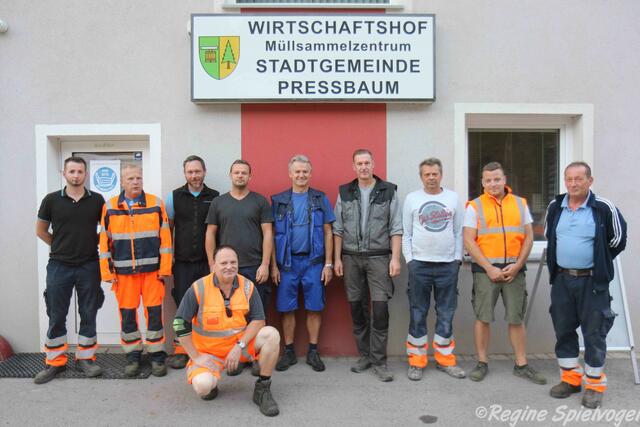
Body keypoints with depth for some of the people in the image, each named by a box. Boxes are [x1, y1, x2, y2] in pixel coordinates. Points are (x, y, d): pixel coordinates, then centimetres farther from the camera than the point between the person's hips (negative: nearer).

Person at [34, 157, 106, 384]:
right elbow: (41, 231, 10)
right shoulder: (51, 200, -1)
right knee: (56, 316, 7)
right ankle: (55, 362, 20)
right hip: (59, 266, 0)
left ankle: (85, 357, 22)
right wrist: (61, 246, 7)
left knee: (88, 314, 8)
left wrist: (93, 245, 3)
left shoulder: (97, 200, -1)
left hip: (89, 267, 0)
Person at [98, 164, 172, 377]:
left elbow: (165, 239, -1)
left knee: (154, 313, 3)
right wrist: (107, 271, 0)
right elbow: (104, 241, 5)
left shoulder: (156, 204, 0)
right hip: (123, 271, 1)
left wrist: (165, 268, -5)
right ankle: (133, 356, 24)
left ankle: (157, 356, 16)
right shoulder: (110, 207, 4)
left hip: (152, 270, -1)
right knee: (127, 314, 8)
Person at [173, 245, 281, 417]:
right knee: (202, 386, -30)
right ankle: (210, 384, 12)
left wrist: (239, 347, -18)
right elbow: (180, 323, -10)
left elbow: (258, 320, -7)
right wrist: (196, 357, -11)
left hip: (241, 343, 2)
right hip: (208, 351, -2)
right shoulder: (199, 288, -14)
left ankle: (262, 389, -5)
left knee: (271, 334, -23)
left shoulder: (247, 286, -7)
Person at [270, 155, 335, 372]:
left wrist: (328, 264, -2)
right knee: (287, 309, 6)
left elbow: (328, 233, 4)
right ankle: (289, 352, 20)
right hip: (287, 262, 1)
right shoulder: (278, 200, 5)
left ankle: (313, 352, 19)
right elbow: (272, 234, 6)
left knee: (314, 308, 5)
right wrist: (273, 265, 0)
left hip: (314, 261, 0)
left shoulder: (320, 199, 4)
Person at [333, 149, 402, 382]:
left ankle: (379, 361, 5)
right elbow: (338, 229, 8)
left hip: (379, 257, -2)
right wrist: (337, 258, 3)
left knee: (380, 308, -7)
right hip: (351, 258, 3)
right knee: (357, 308, 8)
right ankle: (364, 355, 22)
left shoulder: (388, 191, 2)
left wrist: (395, 258, -8)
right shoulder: (344, 192, 8)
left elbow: (396, 228, -1)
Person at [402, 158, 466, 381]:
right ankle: (416, 362, 14)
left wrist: (458, 258, 2)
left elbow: (459, 232, 8)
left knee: (446, 314, 9)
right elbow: (406, 234, 3)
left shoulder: (453, 198, 7)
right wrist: (409, 260, -3)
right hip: (419, 264, -1)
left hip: (448, 264, 2)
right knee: (417, 314, 4)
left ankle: (445, 359, 22)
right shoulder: (412, 199, 3)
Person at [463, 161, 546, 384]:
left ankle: (521, 365, 20)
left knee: (517, 318, 9)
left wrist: (517, 265, -5)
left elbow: (528, 237, 7)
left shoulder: (520, 203, 9)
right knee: (483, 317, 4)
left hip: (514, 269, 2)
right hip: (485, 269, -2)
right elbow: (468, 241, -5)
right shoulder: (474, 206, 0)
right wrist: (489, 268, -12)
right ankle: (482, 363, 17)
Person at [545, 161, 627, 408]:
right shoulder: (555, 207, 4)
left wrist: (599, 262, 7)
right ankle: (570, 379, 28)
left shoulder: (604, 208, -8)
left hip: (592, 281, -4)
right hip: (561, 279, 4)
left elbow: (618, 239, 4)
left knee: (594, 333, 4)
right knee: (563, 330, 12)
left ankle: (595, 384, 20)